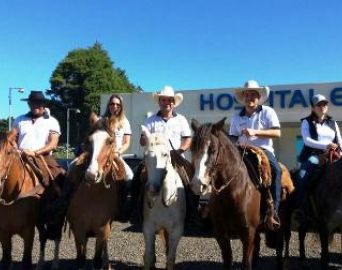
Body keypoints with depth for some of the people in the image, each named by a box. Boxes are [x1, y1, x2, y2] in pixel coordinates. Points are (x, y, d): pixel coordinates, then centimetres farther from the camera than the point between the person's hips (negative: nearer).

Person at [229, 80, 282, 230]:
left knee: (276, 170, -32)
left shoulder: (268, 112, 4)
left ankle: (273, 210, -28)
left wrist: (255, 132, -19)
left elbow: (277, 133, -7)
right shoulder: (237, 117, 12)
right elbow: (233, 139, 13)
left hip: (264, 150, -3)